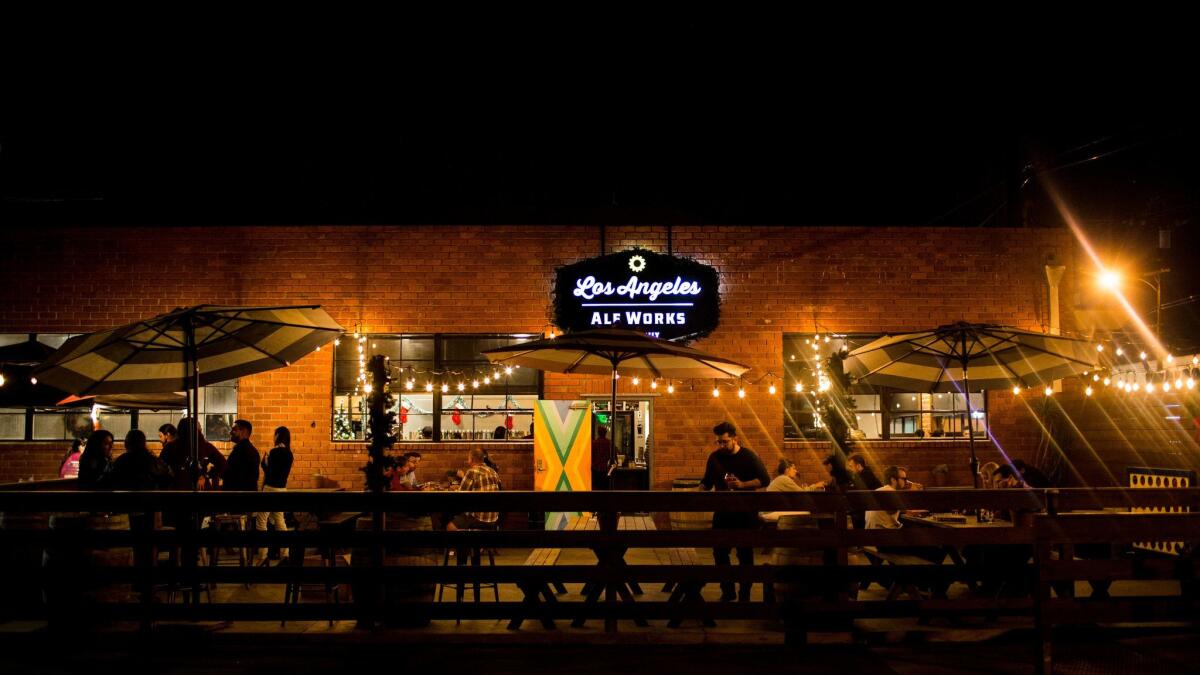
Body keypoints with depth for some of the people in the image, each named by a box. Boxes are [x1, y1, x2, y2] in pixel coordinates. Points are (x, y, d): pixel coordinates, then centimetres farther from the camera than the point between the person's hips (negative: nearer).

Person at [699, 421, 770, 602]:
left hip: (745, 514, -4)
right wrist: (701, 490, -4)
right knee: (719, 552, 4)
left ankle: (744, 595, 15)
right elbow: (707, 481, 17)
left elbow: (764, 479, -10)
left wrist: (742, 484, -22)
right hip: (722, 512, 4)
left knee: (745, 554, 3)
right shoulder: (714, 457, 6)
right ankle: (727, 592, 19)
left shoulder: (748, 456, -7)